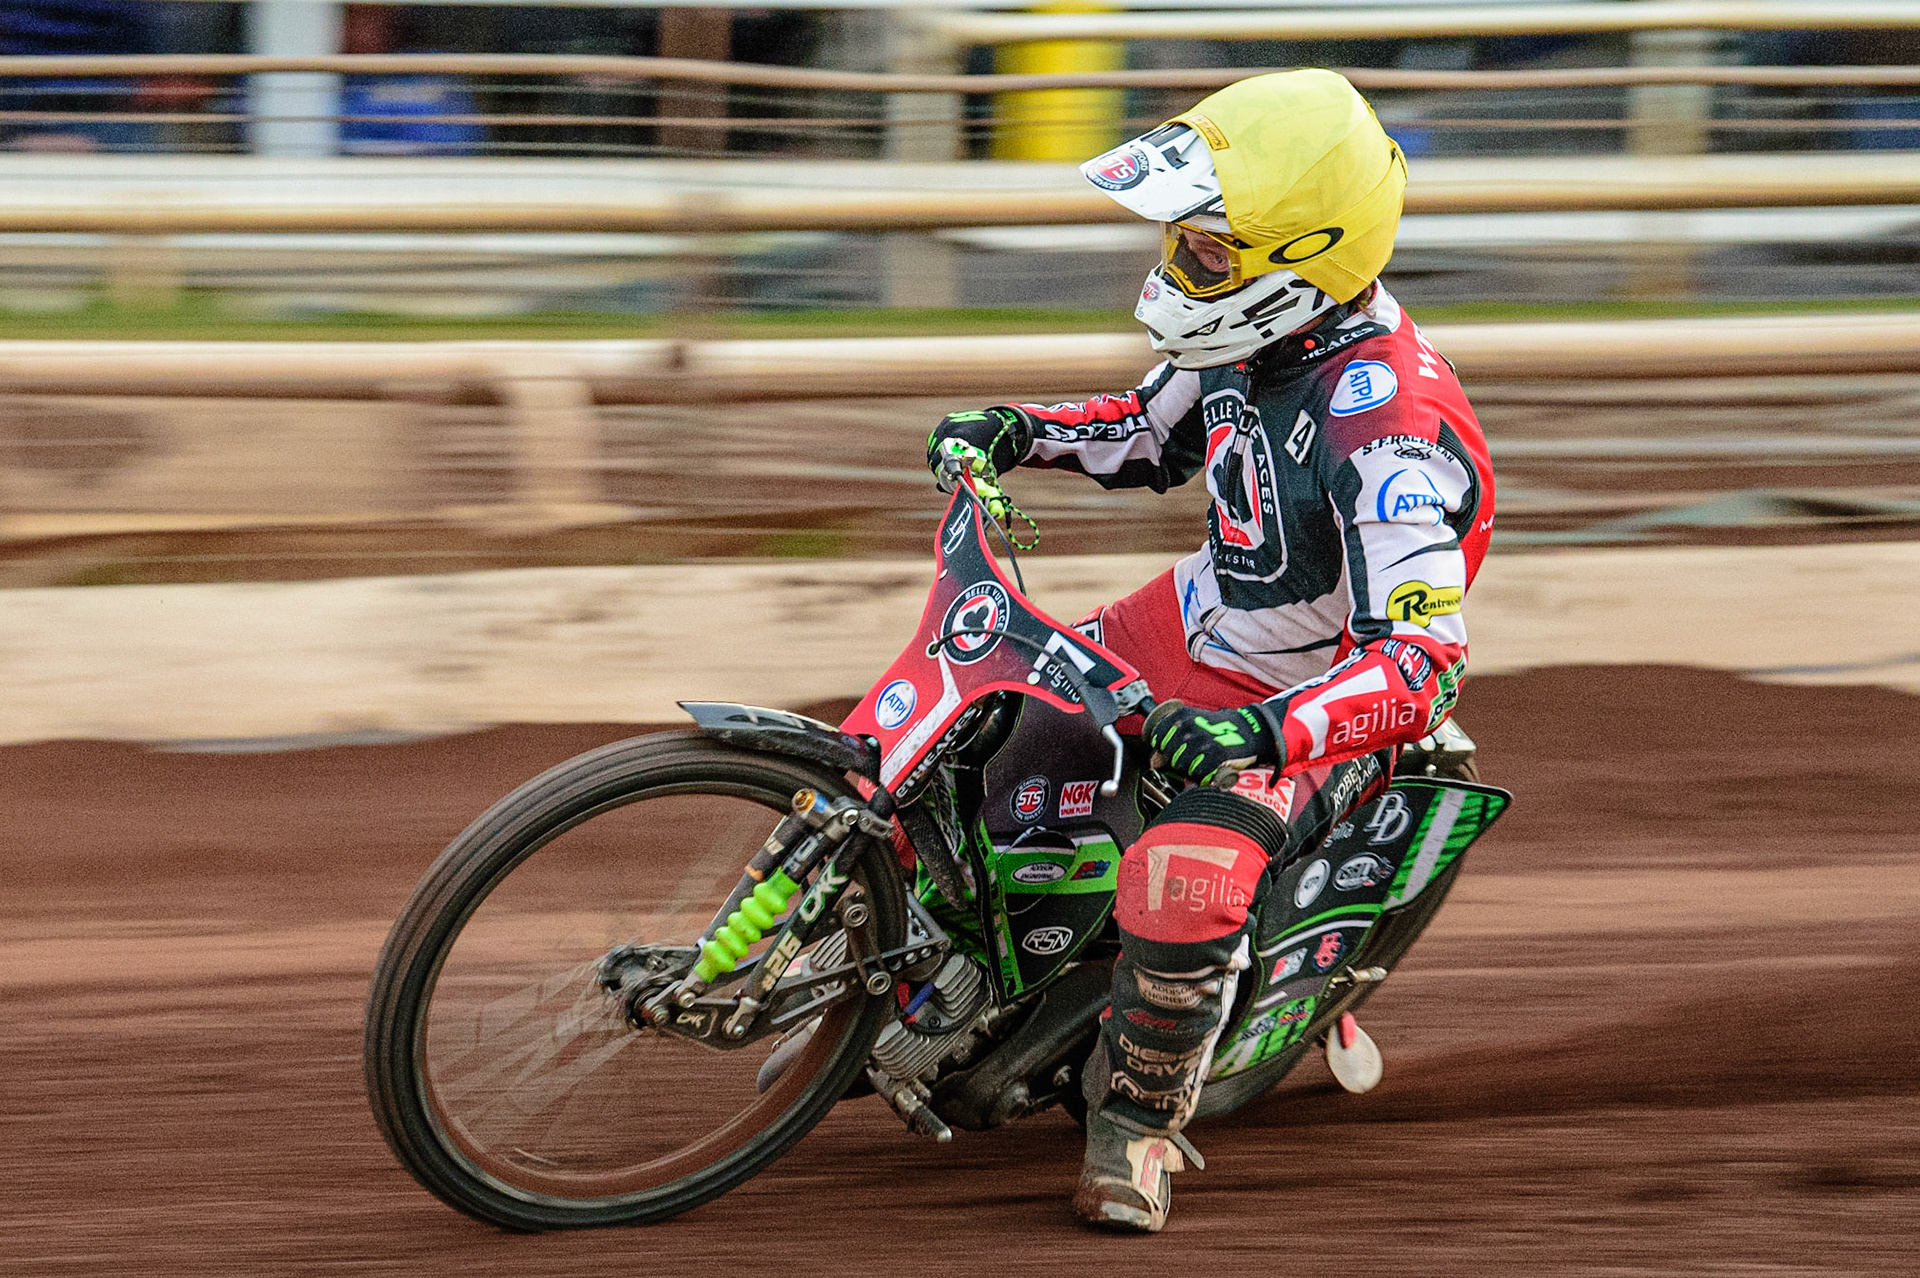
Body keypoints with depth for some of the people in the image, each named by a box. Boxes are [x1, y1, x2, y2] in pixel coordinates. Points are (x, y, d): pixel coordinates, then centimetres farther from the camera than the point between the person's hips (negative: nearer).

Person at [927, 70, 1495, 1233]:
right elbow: (1153, 435, 15)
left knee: (1182, 887, -31)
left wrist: (1269, 732, -49)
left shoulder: (1392, 428, -34)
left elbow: (1427, 661, -37)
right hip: (1199, 626, 9)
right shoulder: (1253, 334, -8)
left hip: (1316, 709, -9)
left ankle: (1138, 1118, -4)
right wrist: (1026, 433, -3)